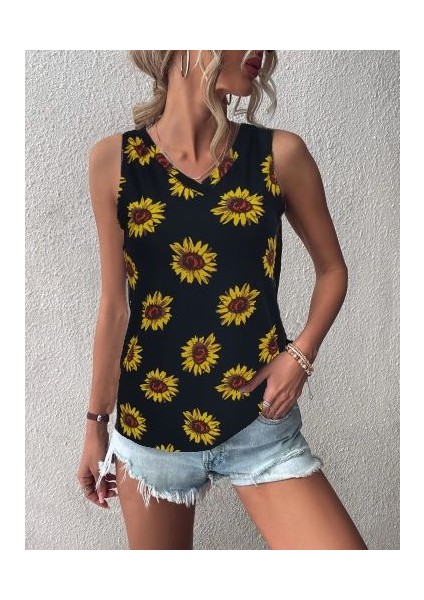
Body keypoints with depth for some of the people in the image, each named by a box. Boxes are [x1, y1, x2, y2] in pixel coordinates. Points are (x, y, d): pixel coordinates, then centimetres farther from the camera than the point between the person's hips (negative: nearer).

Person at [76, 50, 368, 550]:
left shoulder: (281, 154, -5)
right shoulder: (113, 160, -4)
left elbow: (332, 269, 7)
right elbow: (115, 306, 1)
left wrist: (300, 353, -8)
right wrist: (96, 422, 7)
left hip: (259, 422, 0)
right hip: (149, 427, 1)